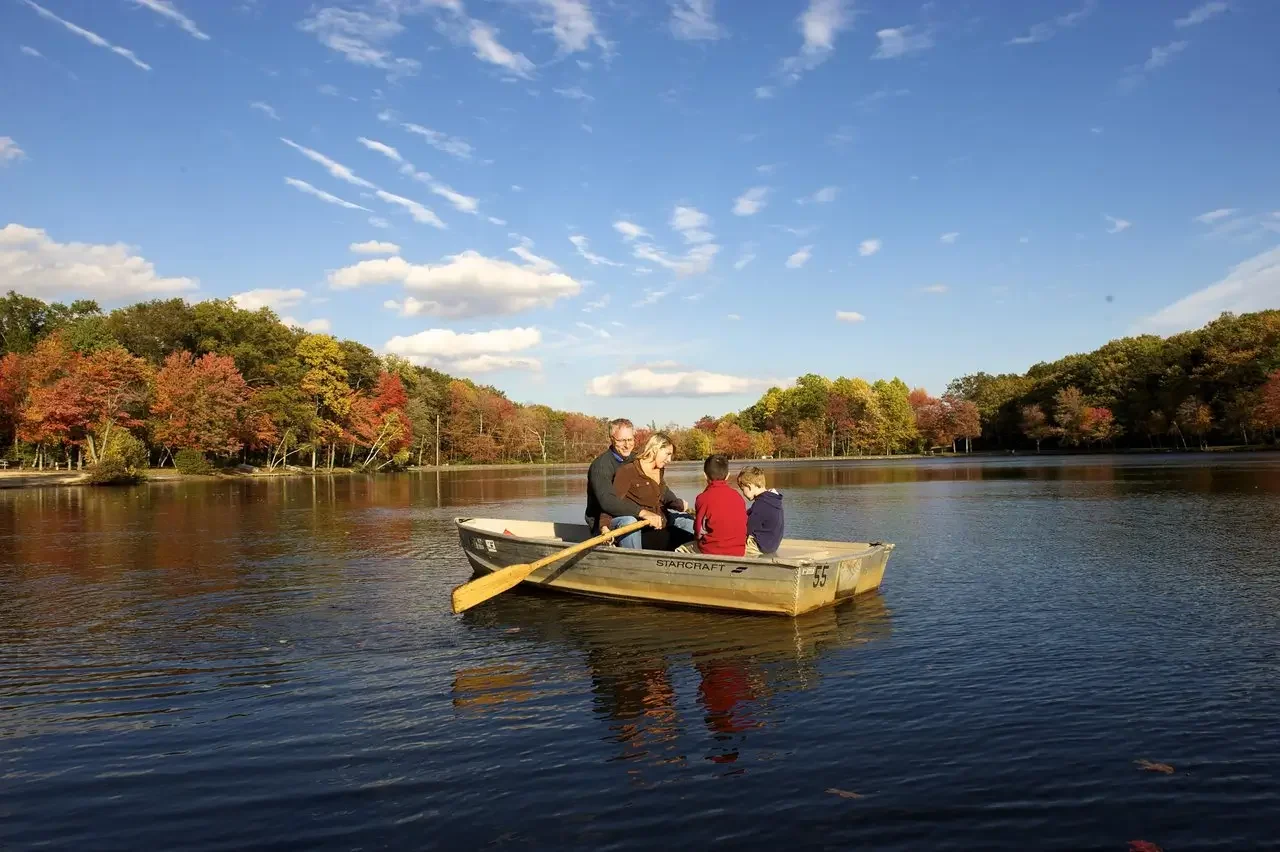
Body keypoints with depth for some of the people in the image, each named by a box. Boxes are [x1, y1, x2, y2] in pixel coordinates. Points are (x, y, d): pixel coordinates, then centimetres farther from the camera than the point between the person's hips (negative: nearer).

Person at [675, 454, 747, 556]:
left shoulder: (704, 498, -14)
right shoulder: (738, 497, 1)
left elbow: (699, 532, -8)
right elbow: (743, 526, 9)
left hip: (713, 551, -6)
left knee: (679, 551, 21)